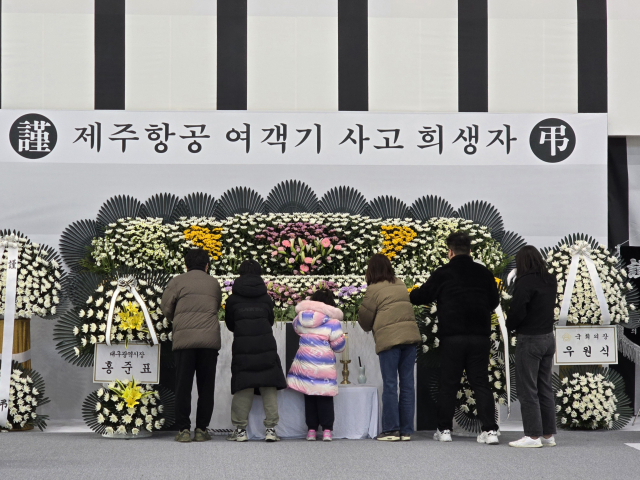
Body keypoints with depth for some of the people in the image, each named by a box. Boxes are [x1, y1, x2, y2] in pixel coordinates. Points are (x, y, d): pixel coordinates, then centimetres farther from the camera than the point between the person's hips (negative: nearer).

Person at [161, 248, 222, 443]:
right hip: (209, 339, 1)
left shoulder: (178, 282, 7)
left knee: (183, 385, 2)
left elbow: (166, 309, 5)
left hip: (184, 339, -1)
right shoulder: (214, 284, 15)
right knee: (206, 386, 7)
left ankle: (183, 429, -3)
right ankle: (201, 429, 5)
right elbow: (216, 308, 17)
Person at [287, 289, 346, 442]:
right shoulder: (332, 321, -7)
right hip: (324, 365, -3)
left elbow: (296, 328, 25)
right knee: (325, 398, 4)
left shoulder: (300, 318, 5)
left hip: (304, 364, 3)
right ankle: (327, 430, 2)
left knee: (309, 398, 10)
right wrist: (343, 337, 17)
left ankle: (311, 430, 10)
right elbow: (338, 345, -4)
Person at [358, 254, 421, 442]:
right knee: (407, 384, 6)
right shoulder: (401, 285, 14)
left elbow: (365, 318, 3)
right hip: (410, 335, 5)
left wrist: (368, 328, 24)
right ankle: (406, 430, 8)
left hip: (389, 340, -5)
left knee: (390, 385, 0)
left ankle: (391, 429, -1)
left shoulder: (374, 289, -3)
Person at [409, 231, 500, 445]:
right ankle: (490, 430, -1)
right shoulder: (484, 273, 5)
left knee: (448, 384, 7)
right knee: (481, 383, 6)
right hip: (480, 337, 3)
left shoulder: (442, 274, -5)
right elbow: (494, 301, 16)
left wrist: (409, 295, 26)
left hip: (452, 337, -3)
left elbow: (420, 296, 4)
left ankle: (444, 429, 10)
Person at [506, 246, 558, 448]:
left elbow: (517, 311, -20)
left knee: (528, 389, -1)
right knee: (545, 388, 13)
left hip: (529, 339, -7)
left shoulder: (525, 282, -17)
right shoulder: (550, 281, 6)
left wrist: (510, 325, -1)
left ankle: (533, 435, -1)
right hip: (548, 337, 7)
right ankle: (548, 434, 15)